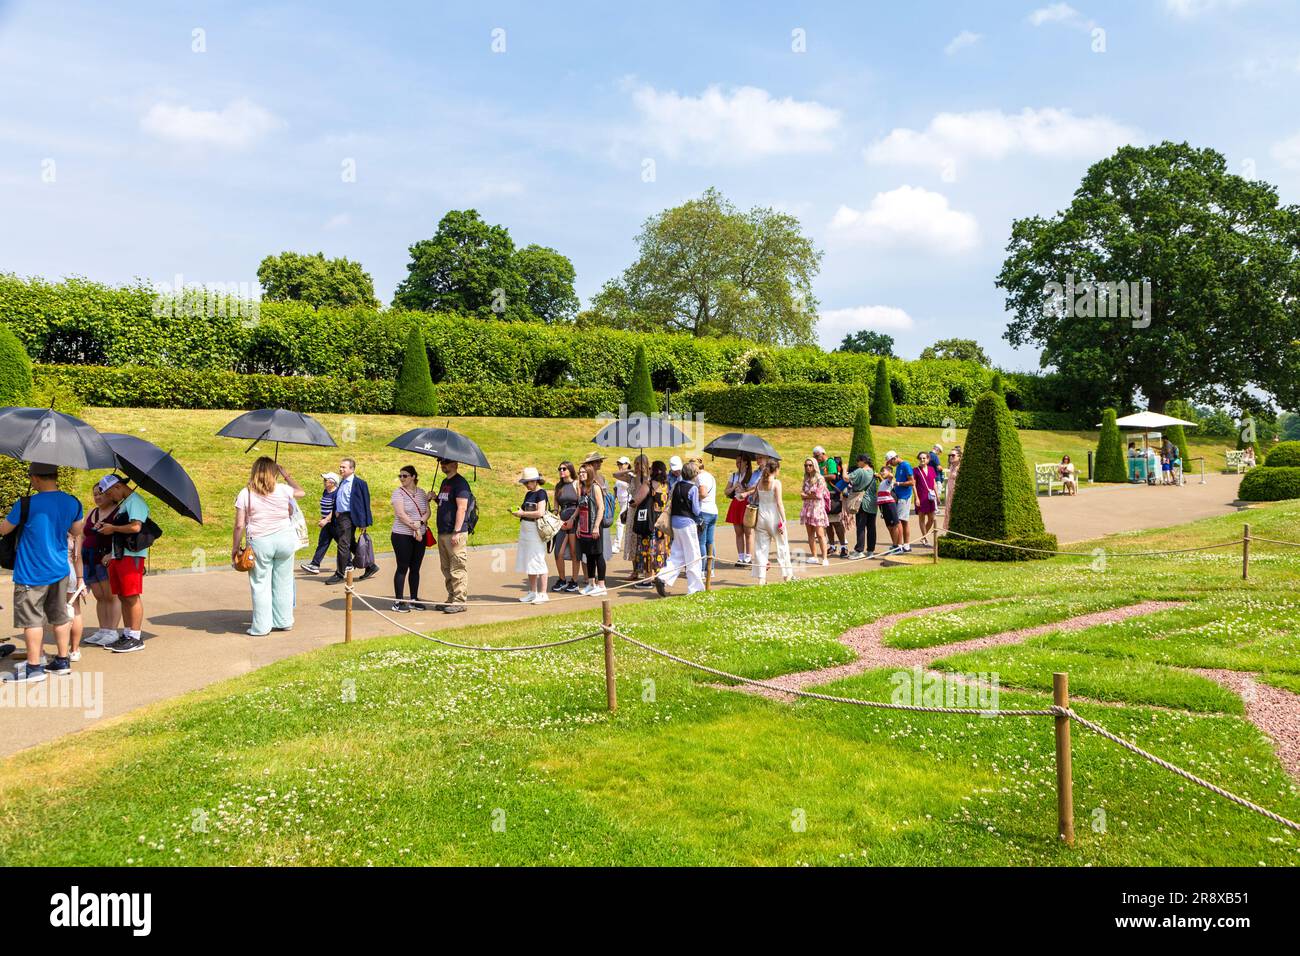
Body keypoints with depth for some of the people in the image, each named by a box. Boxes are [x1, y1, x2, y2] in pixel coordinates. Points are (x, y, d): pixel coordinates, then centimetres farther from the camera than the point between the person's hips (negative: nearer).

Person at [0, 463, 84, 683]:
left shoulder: (26, 504, -16)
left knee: (31, 619, 2)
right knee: (60, 616, 13)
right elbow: (76, 531, 13)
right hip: (59, 570, 6)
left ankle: (34, 667, 6)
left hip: (31, 573, -5)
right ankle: (63, 661, 21)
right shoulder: (73, 503, -1)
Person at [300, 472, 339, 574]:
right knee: (322, 542, 4)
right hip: (327, 523, 9)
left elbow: (336, 510, -24)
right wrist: (322, 519, 19)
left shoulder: (337, 493, -18)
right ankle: (315, 565, 1)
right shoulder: (325, 492, 11)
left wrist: (326, 520, -28)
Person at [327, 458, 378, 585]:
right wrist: (336, 511, 12)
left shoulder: (359, 483, -11)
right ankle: (370, 567, 23)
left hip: (349, 518, -9)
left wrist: (363, 523, -16)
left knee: (343, 545, -7)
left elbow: (364, 503, -13)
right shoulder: (342, 482, 14)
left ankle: (340, 574, 2)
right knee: (351, 544, 14)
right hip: (340, 517, 9)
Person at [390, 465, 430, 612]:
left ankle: (414, 600, 17)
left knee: (415, 568, 9)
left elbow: (427, 512, 4)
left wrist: (420, 522, -15)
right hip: (402, 535, -5)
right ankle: (398, 602, 2)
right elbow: (401, 514, -13)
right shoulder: (398, 492, -4)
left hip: (420, 535, 5)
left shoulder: (422, 493, 11)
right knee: (402, 568, -3)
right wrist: (415, 528, -15)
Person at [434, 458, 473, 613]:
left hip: (456, 534, -10)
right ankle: (451, 599, 20)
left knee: (458, 569, -6)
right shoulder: (445, 482, 18)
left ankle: (460, 601, -3)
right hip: (442, 533, 10)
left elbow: (461, 508, -18)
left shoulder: (460, 483, -11)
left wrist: (456, 532, -22)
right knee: (447, 569, 13)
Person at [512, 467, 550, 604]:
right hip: (525, 530, 9)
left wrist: (523, 513, -16)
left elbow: (540, 512, -22)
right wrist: (518, 512, 3)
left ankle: (543, 594, 0)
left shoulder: (541, 493, -11)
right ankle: (532, 592, 19)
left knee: (537, 561, -6)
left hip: (536, 531, -9)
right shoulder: (528, 494, 15)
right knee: (528, 562, 11)